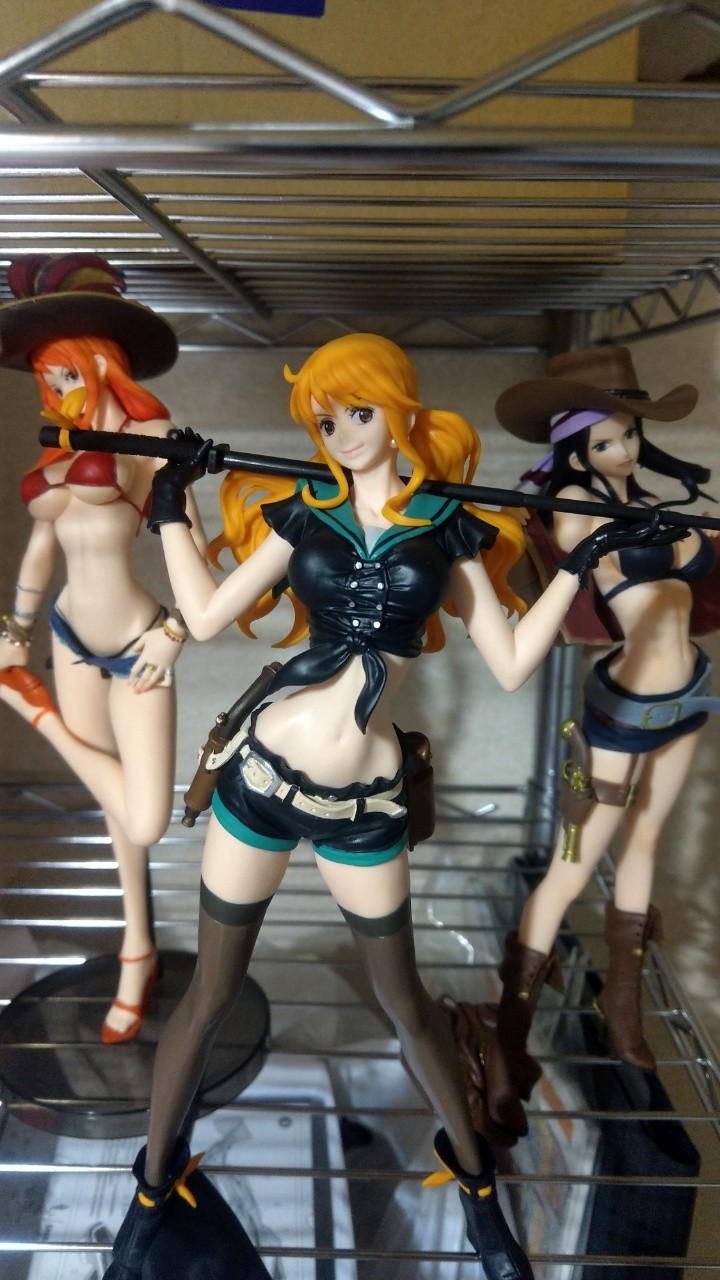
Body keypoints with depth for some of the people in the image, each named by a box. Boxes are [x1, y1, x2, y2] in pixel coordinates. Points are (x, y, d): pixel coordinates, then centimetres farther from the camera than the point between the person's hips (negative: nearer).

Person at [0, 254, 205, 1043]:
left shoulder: (149, 436, -5)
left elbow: (193, 545, -9)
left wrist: (175, 631, -15)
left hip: (133, 644, -5)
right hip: (72, 635, 6)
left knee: (144, 823, -13)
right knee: (111, 797, 13)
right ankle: (137, 950, 29)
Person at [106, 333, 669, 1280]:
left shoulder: (447, 529, 1)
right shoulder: (304, 513, 3)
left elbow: (511, 665, -2)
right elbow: (206, 617, -2)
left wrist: (579, 563, -3)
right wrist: (170, 510, 3)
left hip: (365, 801, 0)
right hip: (262, 774, 1)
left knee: (404, 1000, 15)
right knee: (211, 995, 13)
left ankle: (473, 1177, 41)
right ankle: (154, 1183, 37)